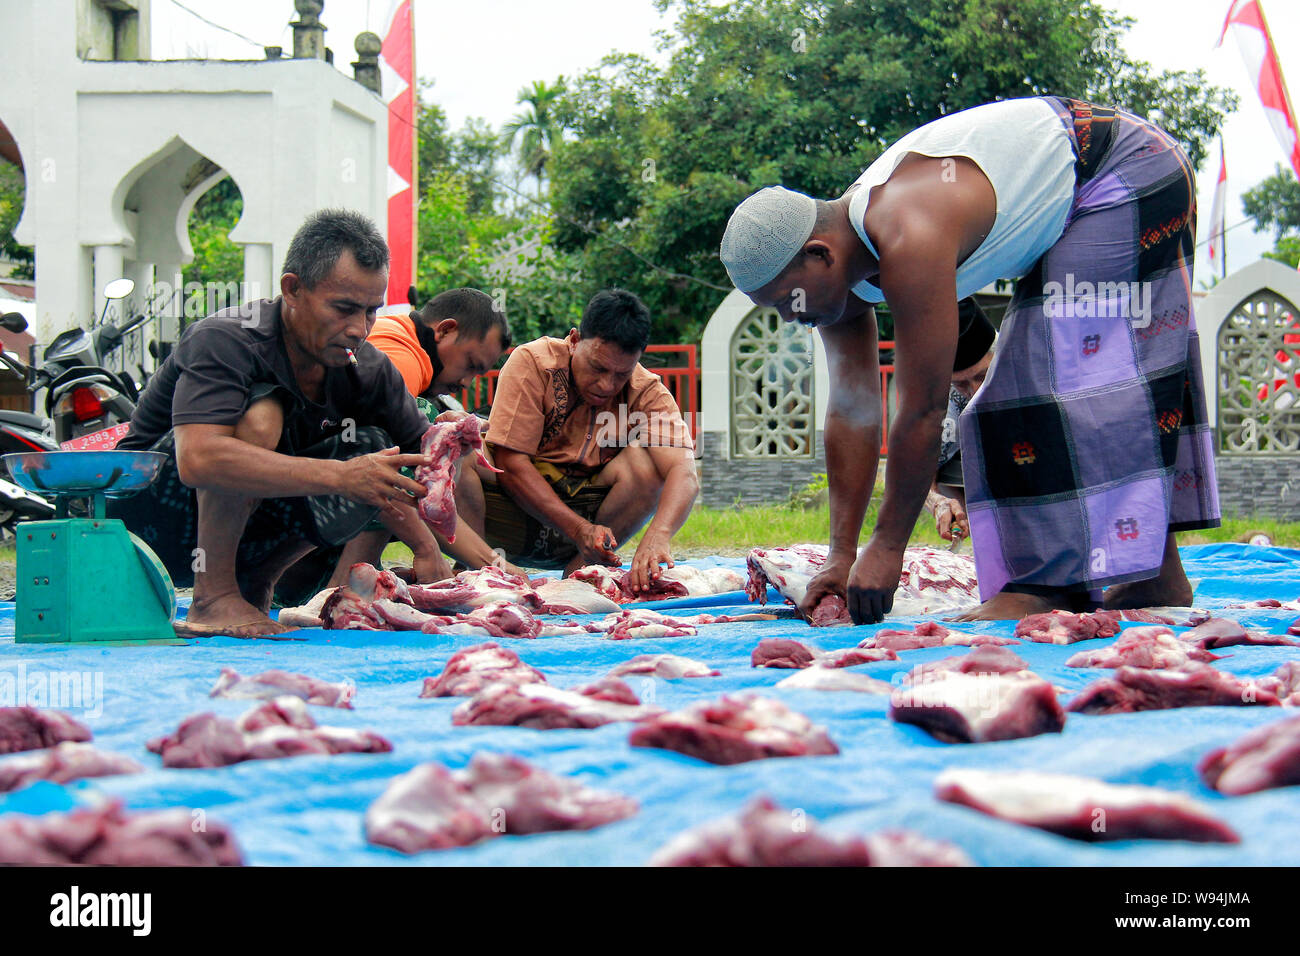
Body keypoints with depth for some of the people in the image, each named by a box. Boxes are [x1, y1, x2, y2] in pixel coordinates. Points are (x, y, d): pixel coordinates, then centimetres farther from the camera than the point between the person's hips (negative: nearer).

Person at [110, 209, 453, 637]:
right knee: (260, 413, -31)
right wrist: (339, 476, -46)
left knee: (374, 449, -13)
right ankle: (212, 597, -25)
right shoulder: (223, 341, -25)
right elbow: (198, 460, -41)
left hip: (242, 531, 7)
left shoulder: (366, 368, -5)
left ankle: (255, 585, -5)